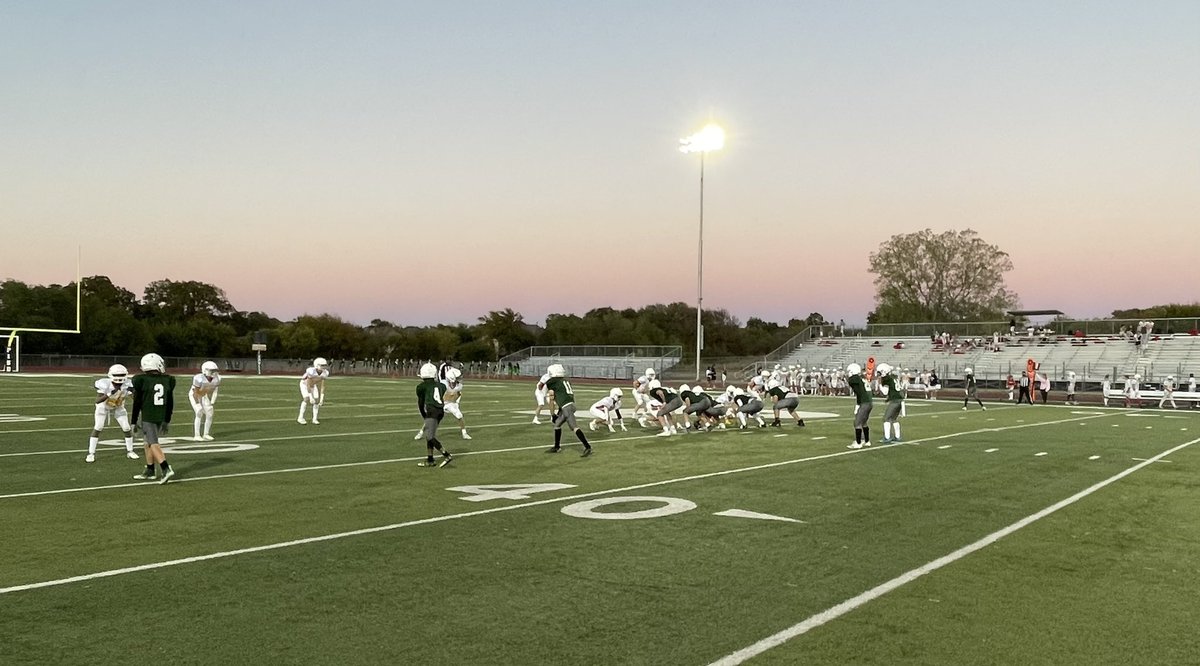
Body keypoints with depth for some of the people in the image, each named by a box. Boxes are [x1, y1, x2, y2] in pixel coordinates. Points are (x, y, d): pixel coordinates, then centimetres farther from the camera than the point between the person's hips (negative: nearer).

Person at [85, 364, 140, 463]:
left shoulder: (127, 385, -26)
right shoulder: (105, 384, -34)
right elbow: (97, 401, -39)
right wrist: (109, 394, -53)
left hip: (118, 408, 3)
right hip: (103, 407, -3)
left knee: (127, 429, -2)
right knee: (97, 429, -11)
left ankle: (130, 452, 16)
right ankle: (91, 454, -2)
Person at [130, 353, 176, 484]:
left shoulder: (142, 381, -10)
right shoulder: (167, 381, 4)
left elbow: (137, 403, -5)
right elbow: (170, 404, 9)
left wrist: (134, 421, 4)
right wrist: (167, 421, 19)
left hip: (147, 416, -5)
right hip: (161, 417, 5)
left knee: (153, 444, -3)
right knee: (149, 442, 18)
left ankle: (166, 469, -17)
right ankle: (149, 472, 21)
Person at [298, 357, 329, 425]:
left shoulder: (325, 373, -22)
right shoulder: (311, 371, -39)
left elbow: (322, 386, -15)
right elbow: (308, 385, -35)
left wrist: (322, 397, -19)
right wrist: (311, 397, -37)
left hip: (313, 385, 5)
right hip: (304, 384, -5)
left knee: (317, 400, -6)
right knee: (307, 399, -21)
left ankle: (314, 419, 3)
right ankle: (300, 418, -12)